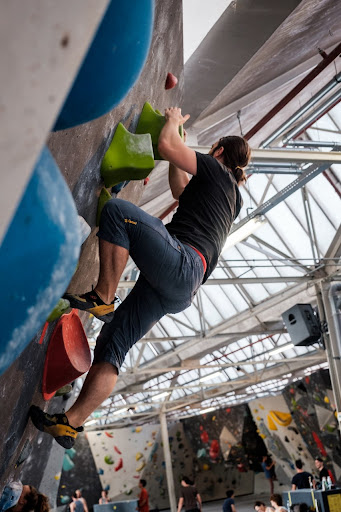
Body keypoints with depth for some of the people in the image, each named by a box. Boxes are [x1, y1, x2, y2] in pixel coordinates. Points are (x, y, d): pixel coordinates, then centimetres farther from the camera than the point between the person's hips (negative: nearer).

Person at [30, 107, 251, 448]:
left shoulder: (215, 170, 8)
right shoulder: (233, 197, 32)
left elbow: (165, 145, -1)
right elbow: (181, 191, 45)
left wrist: (173, 122, 20)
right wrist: (177, 150, 44)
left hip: (181, 262, -9)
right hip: (181, 289, 9)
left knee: (117, 210, -16)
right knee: (112, 344, 4)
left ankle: (103, 298, -16)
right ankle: (69, 425, 1)